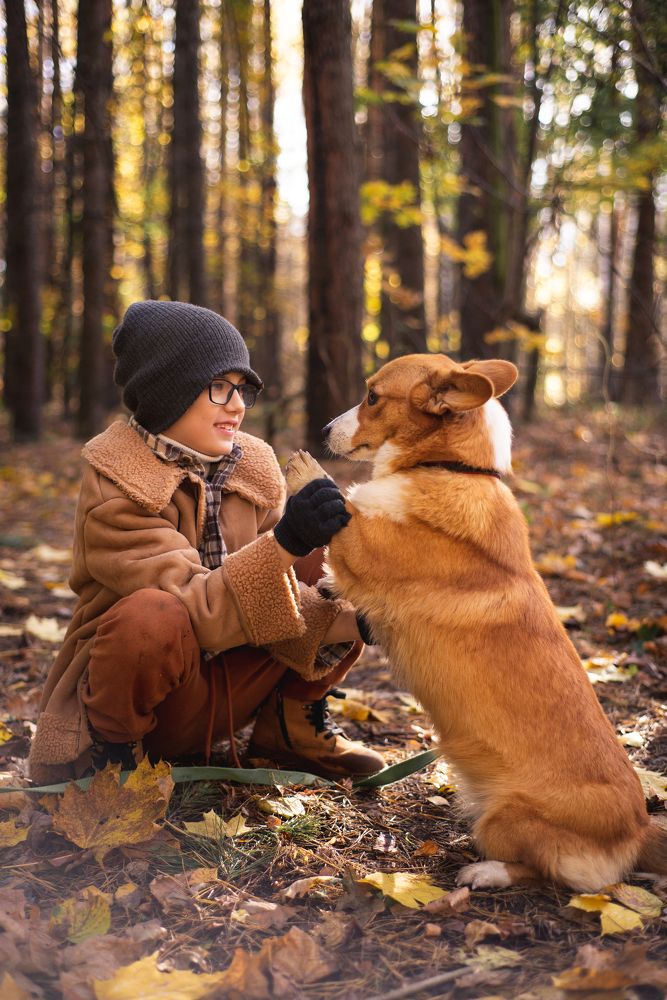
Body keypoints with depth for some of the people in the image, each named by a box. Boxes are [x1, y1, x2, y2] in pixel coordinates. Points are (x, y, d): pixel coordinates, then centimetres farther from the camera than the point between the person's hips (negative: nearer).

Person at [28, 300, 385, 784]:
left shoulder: (254, 465, -2)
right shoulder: (116, 485, -19)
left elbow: (267, 594, -6)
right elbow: (194, 608, -29)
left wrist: (341, 615, -24)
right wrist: (284, 542, -42)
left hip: (233, 684, 6)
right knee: (155, 615, -39)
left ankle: (292, 726, 6)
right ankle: (111, 750, -9)